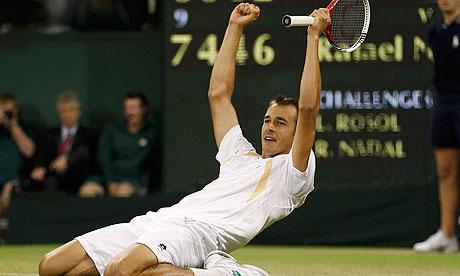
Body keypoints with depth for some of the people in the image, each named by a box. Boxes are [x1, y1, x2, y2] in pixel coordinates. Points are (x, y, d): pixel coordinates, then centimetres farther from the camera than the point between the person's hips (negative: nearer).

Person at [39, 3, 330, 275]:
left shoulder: (291, 172, 10)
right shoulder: (241, 155, 33)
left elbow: (308, 108, -2)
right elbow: (219, 94, 39)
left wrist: (314, 35, 4)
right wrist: (235, 27, 39)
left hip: (201, 230, -9)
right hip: (157, 220, 9)